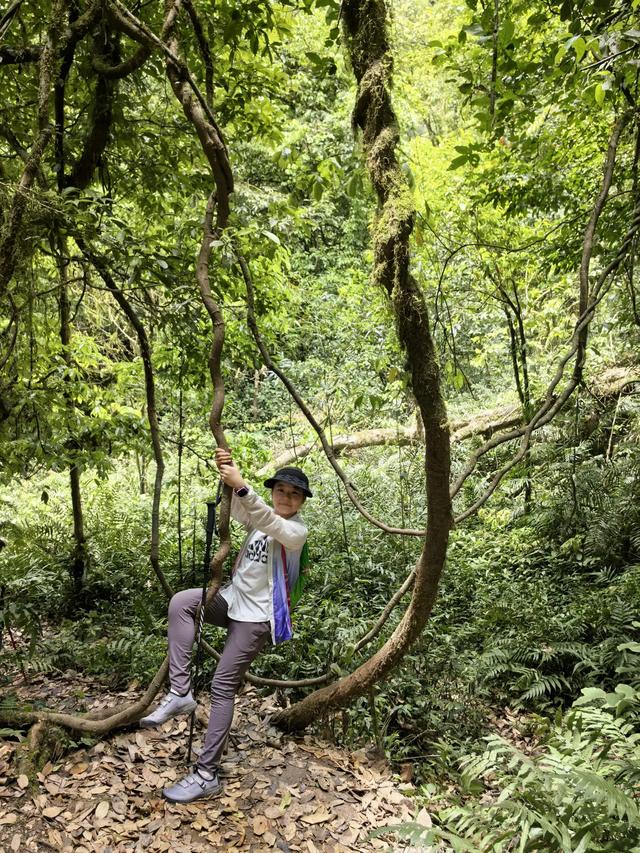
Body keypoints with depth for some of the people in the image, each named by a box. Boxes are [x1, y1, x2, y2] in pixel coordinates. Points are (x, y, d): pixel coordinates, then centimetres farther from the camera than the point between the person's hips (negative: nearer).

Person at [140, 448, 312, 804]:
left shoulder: (296, 531, -13)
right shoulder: (259, 517, 8)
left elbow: (268, 522, -35)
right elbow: (238, 508, -12)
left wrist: (241, 485, -47)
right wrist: (228, 473, -31)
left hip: (256, 617, -7)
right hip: (233, 600, 7)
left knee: (223, 687, -5)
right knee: (181, 602, -17)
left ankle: (207, 775, 7)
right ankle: (180, 692, -12)